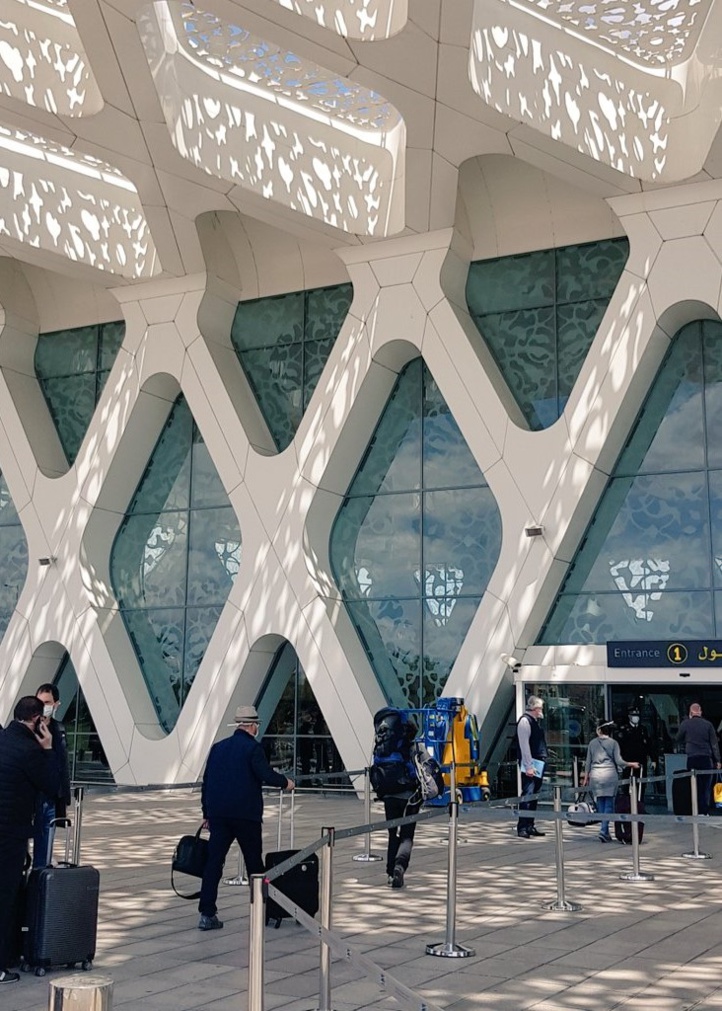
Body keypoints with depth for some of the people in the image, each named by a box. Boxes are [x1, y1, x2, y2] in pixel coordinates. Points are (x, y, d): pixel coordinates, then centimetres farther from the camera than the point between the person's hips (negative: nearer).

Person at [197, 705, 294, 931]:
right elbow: (266, 774, -17)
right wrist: (285, 782, 2)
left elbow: (206, 782, 13)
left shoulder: (218, 747, 12)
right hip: (245, 815, -4)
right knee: (254, 862, 10)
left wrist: (206, 813, 18)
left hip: (218, 814, 4)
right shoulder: (253, 747, -6)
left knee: (213, 862, 1)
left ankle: (207, 914, -5)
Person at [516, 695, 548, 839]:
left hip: (538, 764, 10)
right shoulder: (525, 721, -10)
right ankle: (522, 828, -11)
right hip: (530, 765, -10)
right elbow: (524, 745, -17)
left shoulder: (535, 722, 19)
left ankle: (530, 826, 17)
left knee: (534, 796, 12)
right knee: (527, 795, -11)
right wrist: (528, 766, -21)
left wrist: (542, 763, 13)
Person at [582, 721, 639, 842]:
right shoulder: (613, 743, -1)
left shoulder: (592, 743, 6)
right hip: (609, 774, -2)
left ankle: (605, 832, 12)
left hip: (595, 774, 2)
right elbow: (618, 761, -5)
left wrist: (586, 777, 19)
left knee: (600, 804, 10)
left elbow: (588, 762, 9)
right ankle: (604, 830, -14)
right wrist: (631, 764, 10)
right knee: (609, 804, 0)